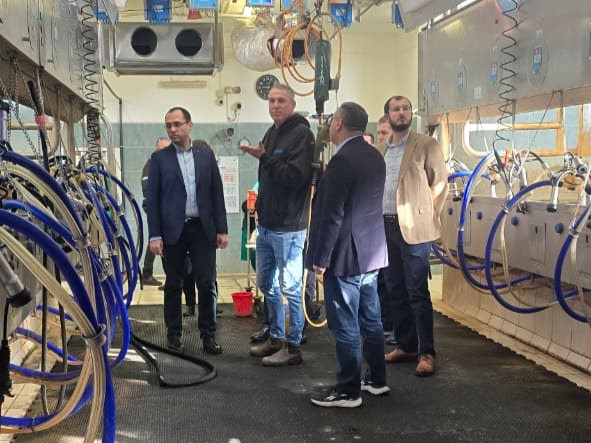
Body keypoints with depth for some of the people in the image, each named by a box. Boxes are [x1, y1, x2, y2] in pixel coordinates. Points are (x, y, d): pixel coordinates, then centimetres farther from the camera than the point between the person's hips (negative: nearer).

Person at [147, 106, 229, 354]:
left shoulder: (206, 154, 7)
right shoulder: (159, 158, 2)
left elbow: (217, 192, 7)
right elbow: (153, 198, 0)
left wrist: (222, 229, 3)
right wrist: (154, 235, -6)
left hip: (203, 229, 1)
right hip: (173, 230, -1)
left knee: (207, 284, 1)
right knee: (173, 285, 7)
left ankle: (208, 334, 13)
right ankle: (174, 334, 19)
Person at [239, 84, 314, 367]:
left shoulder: (301, 134, -12)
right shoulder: (272, 133, 15)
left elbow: (295, 176, -23)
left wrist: (264, 158, -19)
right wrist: (261, 207, 17)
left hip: (288, 227, -9)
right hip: (266, 224, 9)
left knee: (290, 287, -2)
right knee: (266, 284, 17)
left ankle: (293, 347, 8)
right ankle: (275, 338, 30)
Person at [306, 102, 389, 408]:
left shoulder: (342, 161, -19)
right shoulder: (374, 156, 9)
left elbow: (332, 216, -21)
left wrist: (320, 259, -15)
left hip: (345, 256, -9)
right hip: (372, 253, 9)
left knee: (345, 326, 0)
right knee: (371, 320, 17)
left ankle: (348, 391, 8)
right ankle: (376, 380, 27)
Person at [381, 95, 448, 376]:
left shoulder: (426, 145, -4)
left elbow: (440, 183, -3)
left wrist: (428, 218, -4)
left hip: (412, 227, -6)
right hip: (385, 227, 6)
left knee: (417, 292, -5)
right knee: (395, 290, 11)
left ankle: (426, 353, 1)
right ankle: (404, 345, 22)